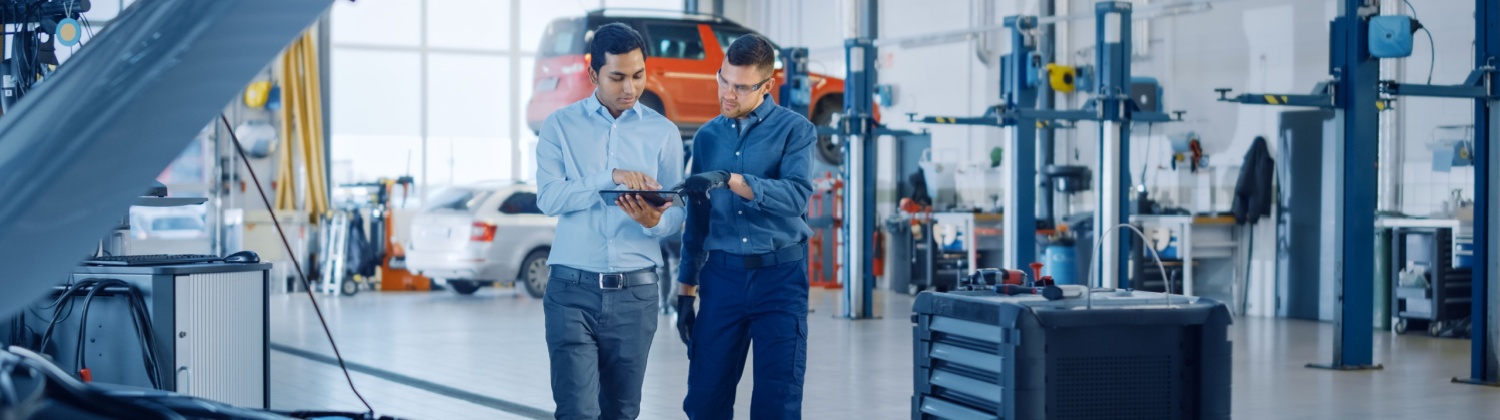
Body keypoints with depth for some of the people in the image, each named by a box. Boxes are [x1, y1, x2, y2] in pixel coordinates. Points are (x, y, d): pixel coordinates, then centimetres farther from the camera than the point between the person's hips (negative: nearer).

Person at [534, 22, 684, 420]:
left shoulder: (663, 132, 6)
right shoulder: (561, 125, 3)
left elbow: (676, 216, 2)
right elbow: (548, 197, -10)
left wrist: (653, 221, -20)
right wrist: (610, 178, -21)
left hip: (636, 291, 2)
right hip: (572, 288, -2)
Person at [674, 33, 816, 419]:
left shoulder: (795, 129, -2)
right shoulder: (707, 137, 11)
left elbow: (796, 195, -19)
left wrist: (730, 179, -31)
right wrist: (686, 289, 14)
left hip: (780, 275, -4)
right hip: (722, 275, 4)